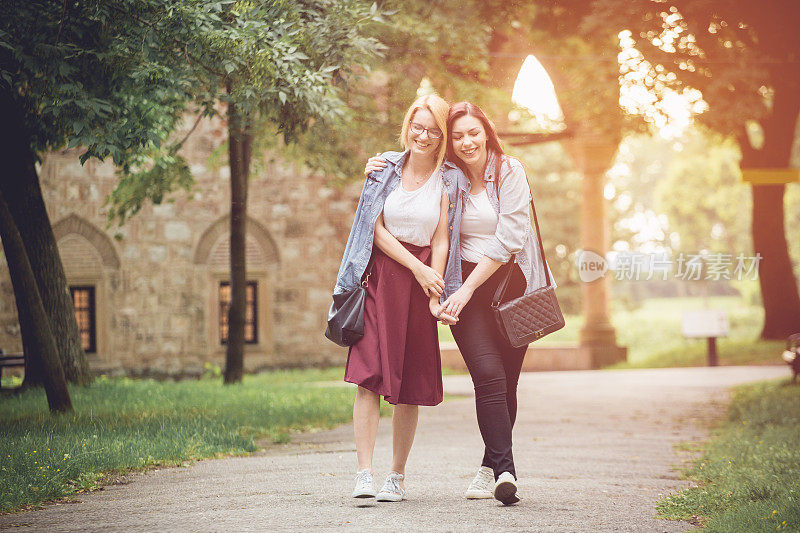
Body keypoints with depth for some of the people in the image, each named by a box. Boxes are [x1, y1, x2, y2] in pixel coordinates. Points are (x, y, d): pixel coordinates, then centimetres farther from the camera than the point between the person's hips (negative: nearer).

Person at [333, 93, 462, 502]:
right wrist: (416, 268, -7)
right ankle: (365, 474, -13)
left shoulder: (448, 179, 3)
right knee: (369, 375, -11)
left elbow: (440, 240, -1)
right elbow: (377, 230, 1)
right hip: (381, 276, 0)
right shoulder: (385, 167, 4)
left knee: (410, 387, 1)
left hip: (423, 279, 0)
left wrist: (434, 296, -10)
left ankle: (398, 476, 11)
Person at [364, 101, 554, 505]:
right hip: (464, 286, 1)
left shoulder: (510, 172, -2)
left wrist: (467, 289, -14)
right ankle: (505, 469, -19)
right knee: (488, 373, -16)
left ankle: (490, 466, 14)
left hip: (511, 282, -1)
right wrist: (381, 176, 2)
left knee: (506, 380, 0)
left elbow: (508, 238, -10)